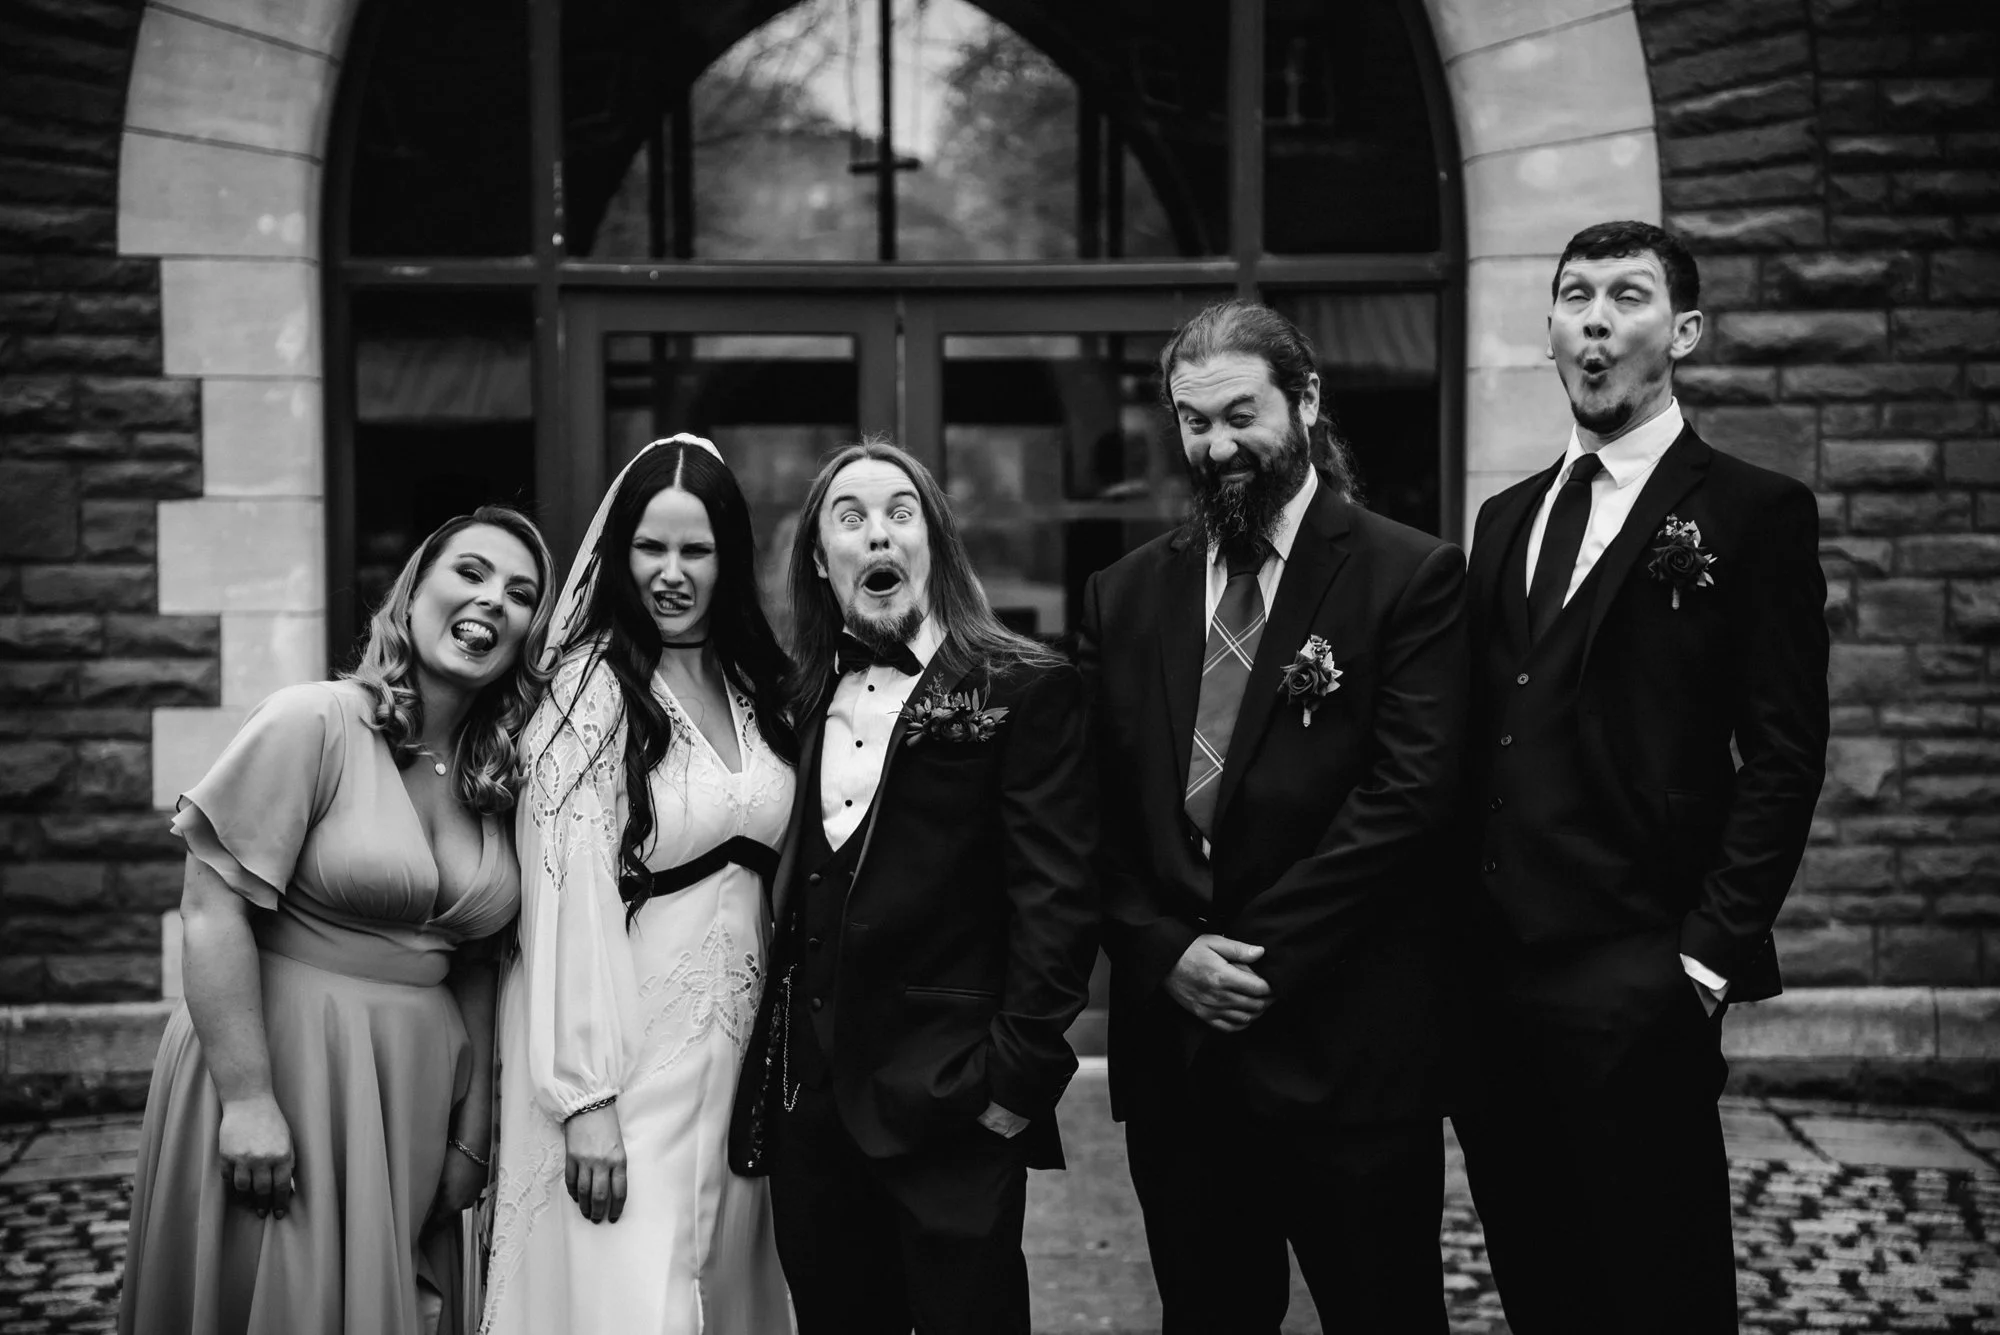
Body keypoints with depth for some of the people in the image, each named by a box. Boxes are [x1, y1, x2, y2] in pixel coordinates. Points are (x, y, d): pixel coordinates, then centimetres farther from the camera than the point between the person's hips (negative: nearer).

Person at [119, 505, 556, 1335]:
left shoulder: (501, 778, 7)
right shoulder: (314, 724, -12)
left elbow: (473, 966, 10)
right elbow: (212, 914, -16)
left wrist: (473, 1134, 6)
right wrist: (247, 1100, -20)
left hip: (416, 1094, 6)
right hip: (284, 1064, -6)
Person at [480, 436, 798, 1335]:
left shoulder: (753, 684, 9)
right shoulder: (592, 688, -10)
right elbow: (567, 896, -15)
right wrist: (585, 1097, -19)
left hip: (738, 1047, 6)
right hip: (630, 1055, -6)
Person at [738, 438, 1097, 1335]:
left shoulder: (1023, 691, -5)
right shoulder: (801, 701, 11)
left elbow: (1057, 900, -9)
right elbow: (787, 898, 13)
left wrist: (1015, 1076, -13)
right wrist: (770, 1075, 8)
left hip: (951, 1110, -5)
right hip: (808, 1104, 5)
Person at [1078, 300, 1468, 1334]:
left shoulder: (1412, 577, -3)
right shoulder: (1123, 596, 11)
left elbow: (1408, 792, -11)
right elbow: (1095, 811, 7)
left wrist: (1260, 956, -13)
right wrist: (1163, 952, -8)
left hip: (1348, 1049, -4)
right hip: (1171, 1046, 4)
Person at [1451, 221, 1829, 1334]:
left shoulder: (1753, 514, -3)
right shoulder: (1508, 519, 16)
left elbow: (1784, 759, -8)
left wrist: (1708, 960, -13)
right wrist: (1454, 945, 8)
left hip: (1630, 985, -6)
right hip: (1487, 979, 6)